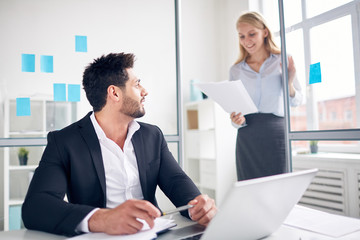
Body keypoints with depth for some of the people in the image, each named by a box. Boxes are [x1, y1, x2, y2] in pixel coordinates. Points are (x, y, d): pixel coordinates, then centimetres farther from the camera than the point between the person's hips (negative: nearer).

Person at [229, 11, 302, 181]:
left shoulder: (282, 62, 6)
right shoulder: (235, 70, 9)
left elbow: (296, 102, 10)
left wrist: (289, 84, -10)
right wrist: (237, 120, -9)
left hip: (276, 133, -1)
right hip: (247, 138, 2)